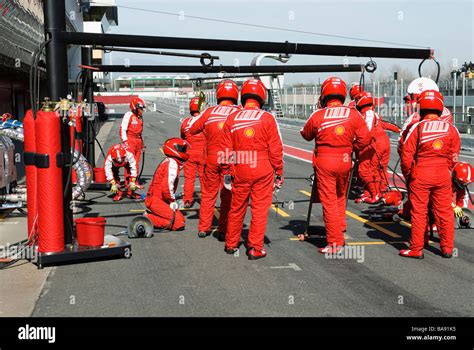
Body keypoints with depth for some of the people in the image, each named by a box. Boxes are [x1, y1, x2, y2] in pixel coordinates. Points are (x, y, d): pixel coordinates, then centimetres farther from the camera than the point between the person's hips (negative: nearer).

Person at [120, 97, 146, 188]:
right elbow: (123, 129, -13)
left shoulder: (140, 116, 15)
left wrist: (142, 142, 24)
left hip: (138, 140, 8)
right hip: (130, 140, -8)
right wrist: (125, 142, -17)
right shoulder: (128, 115, -10)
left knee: (136, 162, 10)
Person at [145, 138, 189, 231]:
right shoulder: (172, 164, -16)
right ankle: (149, 219, -11)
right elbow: (166, 186, -24)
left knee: (181, 218, 7)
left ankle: (151, 215, 6)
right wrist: (172, 201, -9)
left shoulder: (168, 161, 17)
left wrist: (172, 200, 11)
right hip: (156, 201, -10)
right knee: (179, 223, -16)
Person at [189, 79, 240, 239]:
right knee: (228, 196, 9)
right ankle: (223, 231, 12)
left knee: (208, 193, 15)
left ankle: (203, 228, 21)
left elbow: (192, 130, 7)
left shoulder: (209, 112, -1)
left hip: (211, 159, 2)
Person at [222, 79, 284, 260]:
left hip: (240, 171, 3)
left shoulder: (231, 119, 1)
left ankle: (231, 244, 30)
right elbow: (276, 149, -6)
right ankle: (255, 248, 8)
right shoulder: (268, 118, -7)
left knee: (237, 208, 16)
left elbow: (227, 150, 3)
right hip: (263, 171, -3)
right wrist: (279, 171, 4)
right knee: (260, 209, 5)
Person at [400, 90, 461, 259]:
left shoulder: (417, 127, -9)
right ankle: (447, 248, 20)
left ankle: (416, 249, 10)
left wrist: (407, 175, 6)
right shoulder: (451, 129, 0)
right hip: (443, 175, 3)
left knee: (419, 212, 4)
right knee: (444, 211, 12)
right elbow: (454, 157, 5)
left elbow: (406, 156, -8)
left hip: (420, 175, -3)